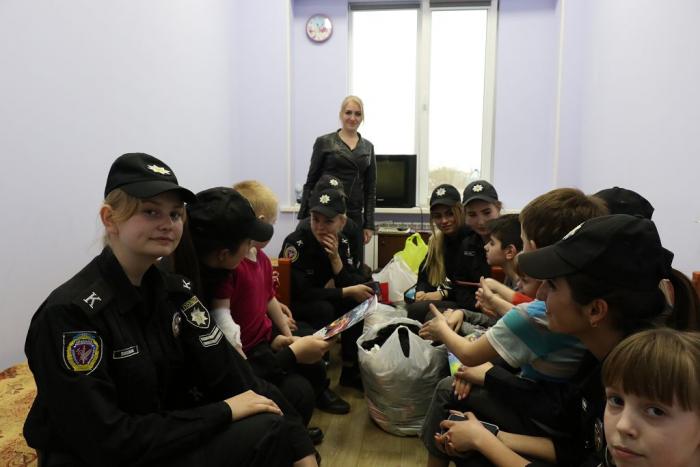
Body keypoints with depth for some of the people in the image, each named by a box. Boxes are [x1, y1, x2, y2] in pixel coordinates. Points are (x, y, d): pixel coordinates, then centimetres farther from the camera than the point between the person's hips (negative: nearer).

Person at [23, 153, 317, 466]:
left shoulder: (175, 290, -3)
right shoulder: (71, 312, -23)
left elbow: (229, 373, -10)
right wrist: (224, 411, -22)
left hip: (164, 441, 6)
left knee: (273, 429, -13)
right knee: (264, 433, -20)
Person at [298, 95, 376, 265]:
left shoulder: (368, 147, 11)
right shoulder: (324, 142, 1)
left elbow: (371, 189, 10)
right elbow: (311, 182, 2)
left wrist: (369, 225, 4)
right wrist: (303, 218, -2)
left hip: (355, 216, 3)